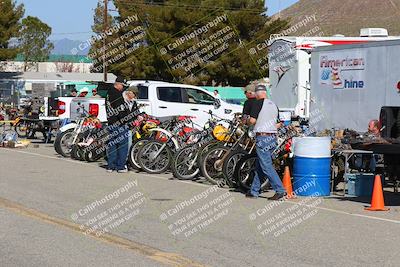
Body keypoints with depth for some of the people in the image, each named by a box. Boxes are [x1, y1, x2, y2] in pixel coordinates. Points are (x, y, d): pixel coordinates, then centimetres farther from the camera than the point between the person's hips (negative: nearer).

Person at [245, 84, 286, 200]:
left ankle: (280, 190, -13)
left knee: (266, 166, -7)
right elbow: (278, 123, 16)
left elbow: (252, 120, -14)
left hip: (262, 137, -8)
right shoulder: (274, 105, 13)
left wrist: (247, 121, 7)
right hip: (273, 137, 8)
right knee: (259, 166, 15)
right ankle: (254, 191, 20)